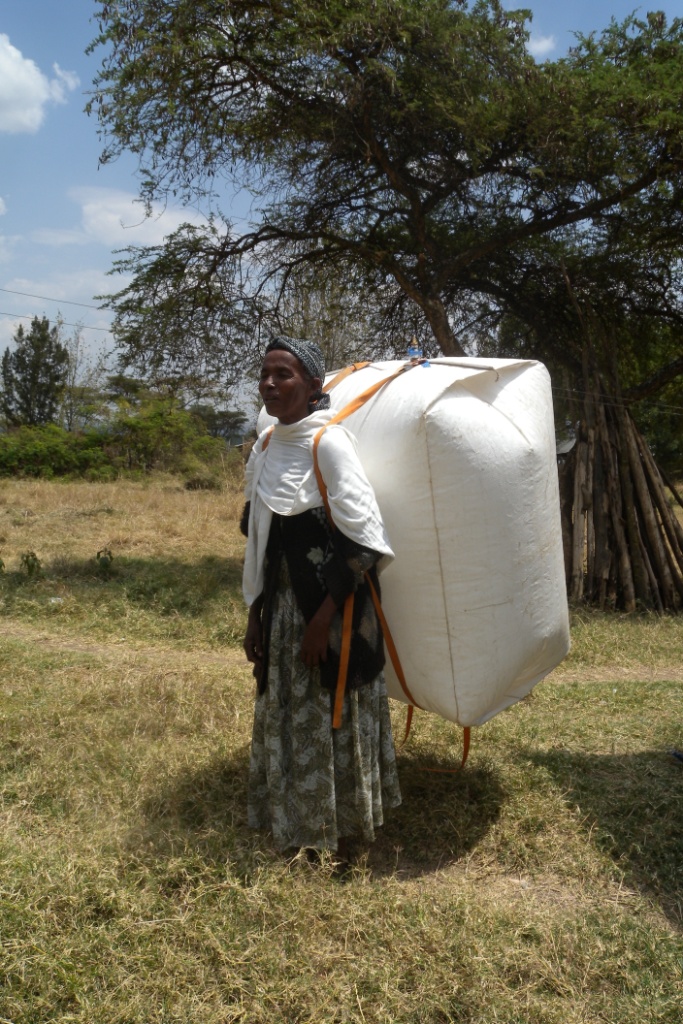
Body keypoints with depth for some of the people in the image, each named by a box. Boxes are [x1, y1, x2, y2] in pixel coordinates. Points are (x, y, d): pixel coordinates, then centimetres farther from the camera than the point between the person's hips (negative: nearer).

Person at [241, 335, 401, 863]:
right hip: (282, 606, 7)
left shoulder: (329, 443, -14)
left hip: (333, 608, -7)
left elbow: (365, 541, -18)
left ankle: (338, 840, 27)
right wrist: (255, 616, 13)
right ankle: (296, 826, 35)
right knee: (284, 716, 16)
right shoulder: (266, 448, 7)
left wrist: (323, 617, -20)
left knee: (332, 719, 7)